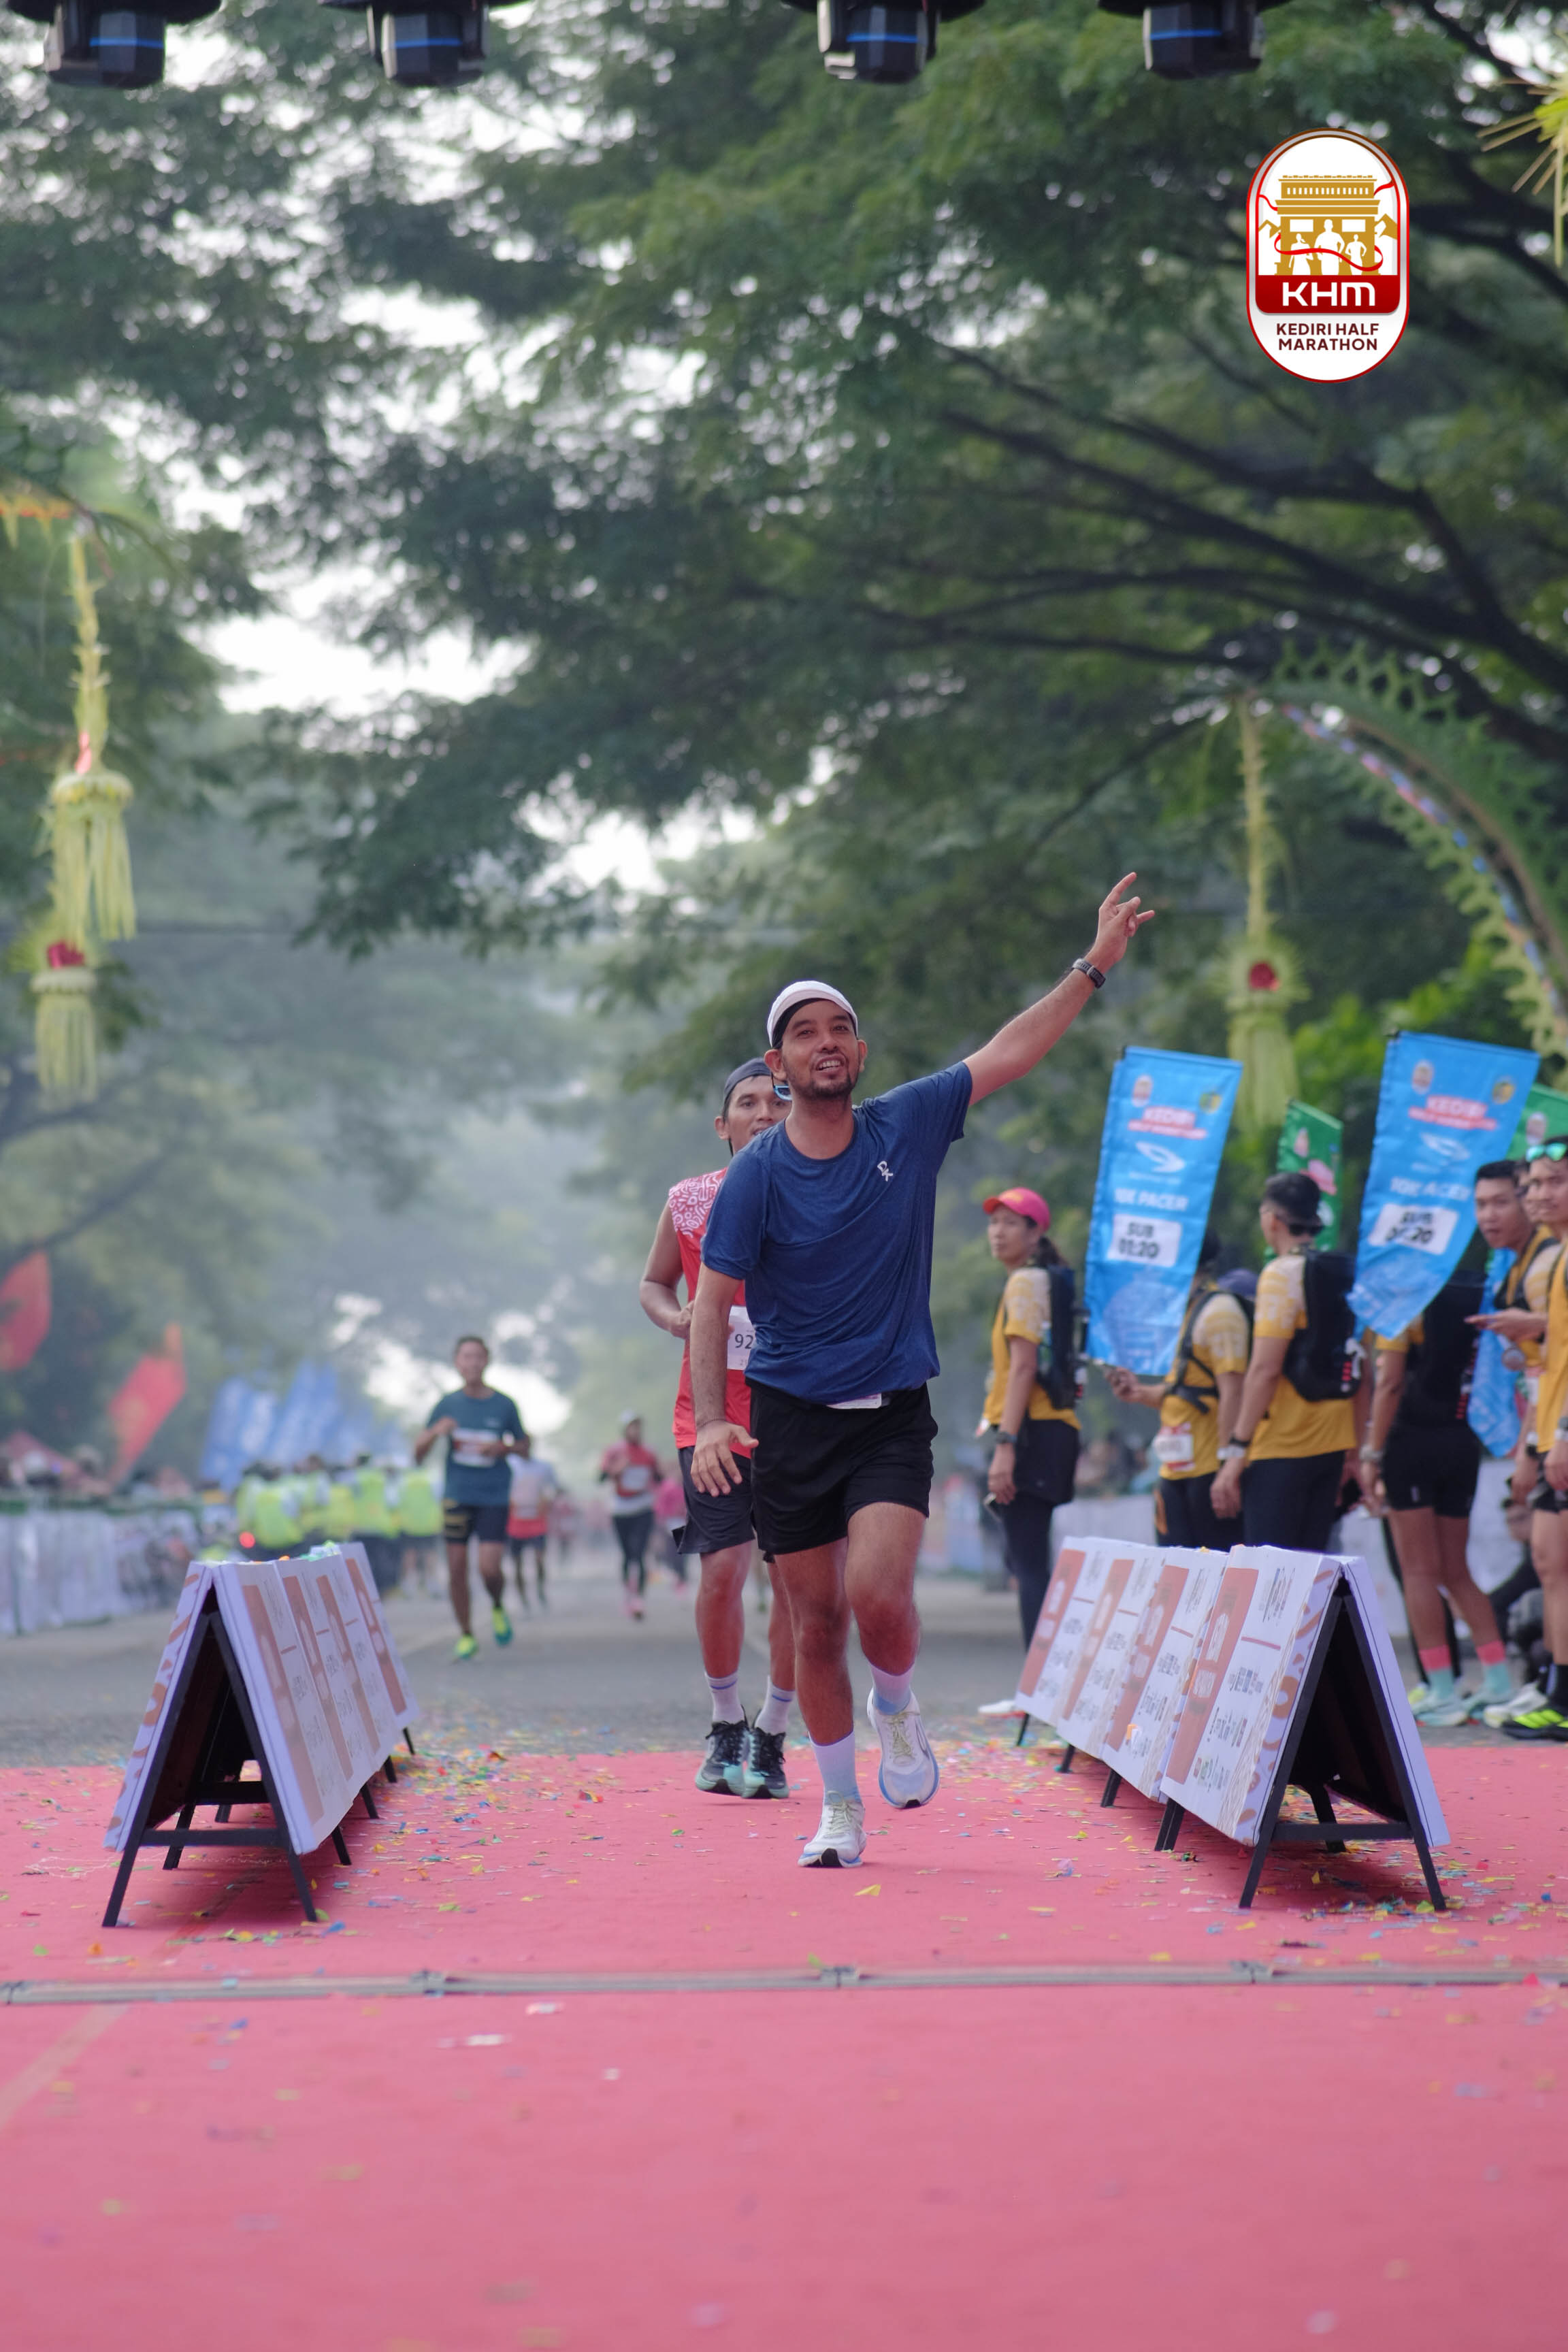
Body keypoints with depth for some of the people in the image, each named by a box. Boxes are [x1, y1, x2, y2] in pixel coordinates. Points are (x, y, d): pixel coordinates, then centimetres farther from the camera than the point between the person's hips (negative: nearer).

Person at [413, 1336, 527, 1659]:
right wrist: (436, 1432, -15)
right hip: (457, 1496, 2)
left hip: (494, 1498, -2)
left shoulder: (504, 1406, 0)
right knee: (457, 1569, 1)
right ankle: (466, 1635, 16)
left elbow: (523, 1447, 12)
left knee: (489, 1569, -12)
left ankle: (498, 1608, 20)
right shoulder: (447, 1405, 3)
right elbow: (418, 1453, 5)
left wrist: (502, 1448, -10)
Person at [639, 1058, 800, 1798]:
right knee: (721, 1569, -8)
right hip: (711, 1412, 0)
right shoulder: (688, 1203, 4)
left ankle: (770, 1737, 16)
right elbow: (653, 1283, 17)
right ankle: (724, 1727, 13)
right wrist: (675, 1317, -4)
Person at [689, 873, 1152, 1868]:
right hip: (790, 1418, -1)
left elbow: (1008, 1053, 7)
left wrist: (1096, 966, 3)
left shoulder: (907, 1127, 1)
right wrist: (712, 1421, -19)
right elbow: (711, 1305, -6)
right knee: (818, 1622, 4)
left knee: (879, 1594, -20)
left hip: (892, 1416, 1)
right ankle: (841, 1808, 21)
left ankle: (897, 1707, 13)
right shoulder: (758, 1175, -6)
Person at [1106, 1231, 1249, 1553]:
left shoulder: (1219, 1310, -12)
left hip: (1209, 1469, -10)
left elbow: (1232, 1393, -18)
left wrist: (1226, 1467, -22)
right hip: (1178, 1473, 10)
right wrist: (1142, 1393, 8)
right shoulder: (1188, 1311, 18)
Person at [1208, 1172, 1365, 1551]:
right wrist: (1354, 1448, 22)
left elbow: (1265, 1369, -17)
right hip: (1332, 1445, 8)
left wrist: (1235, 1451, -16)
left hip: (1282, 1448, -8)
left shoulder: (1282, 1274, -11)